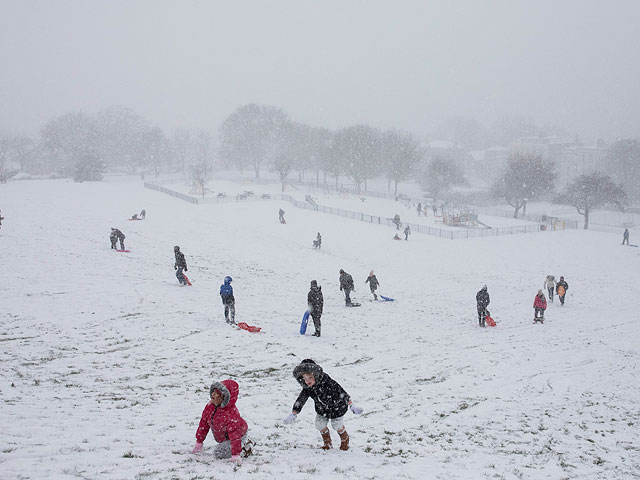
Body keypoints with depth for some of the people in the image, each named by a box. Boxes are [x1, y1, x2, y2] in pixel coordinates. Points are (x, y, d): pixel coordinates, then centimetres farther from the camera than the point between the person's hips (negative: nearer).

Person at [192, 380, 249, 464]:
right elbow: (203, 423, -2)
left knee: (218, 453, -21)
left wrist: (235, 455, -42)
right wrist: (199, 442, 3)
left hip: (239, 435, -8)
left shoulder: (231, 413, -38)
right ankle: (242, 444, 26)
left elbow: (235, 434, -39)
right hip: (223, 438, 8)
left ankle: (244, 447, -6)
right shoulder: (210, 406, -15)